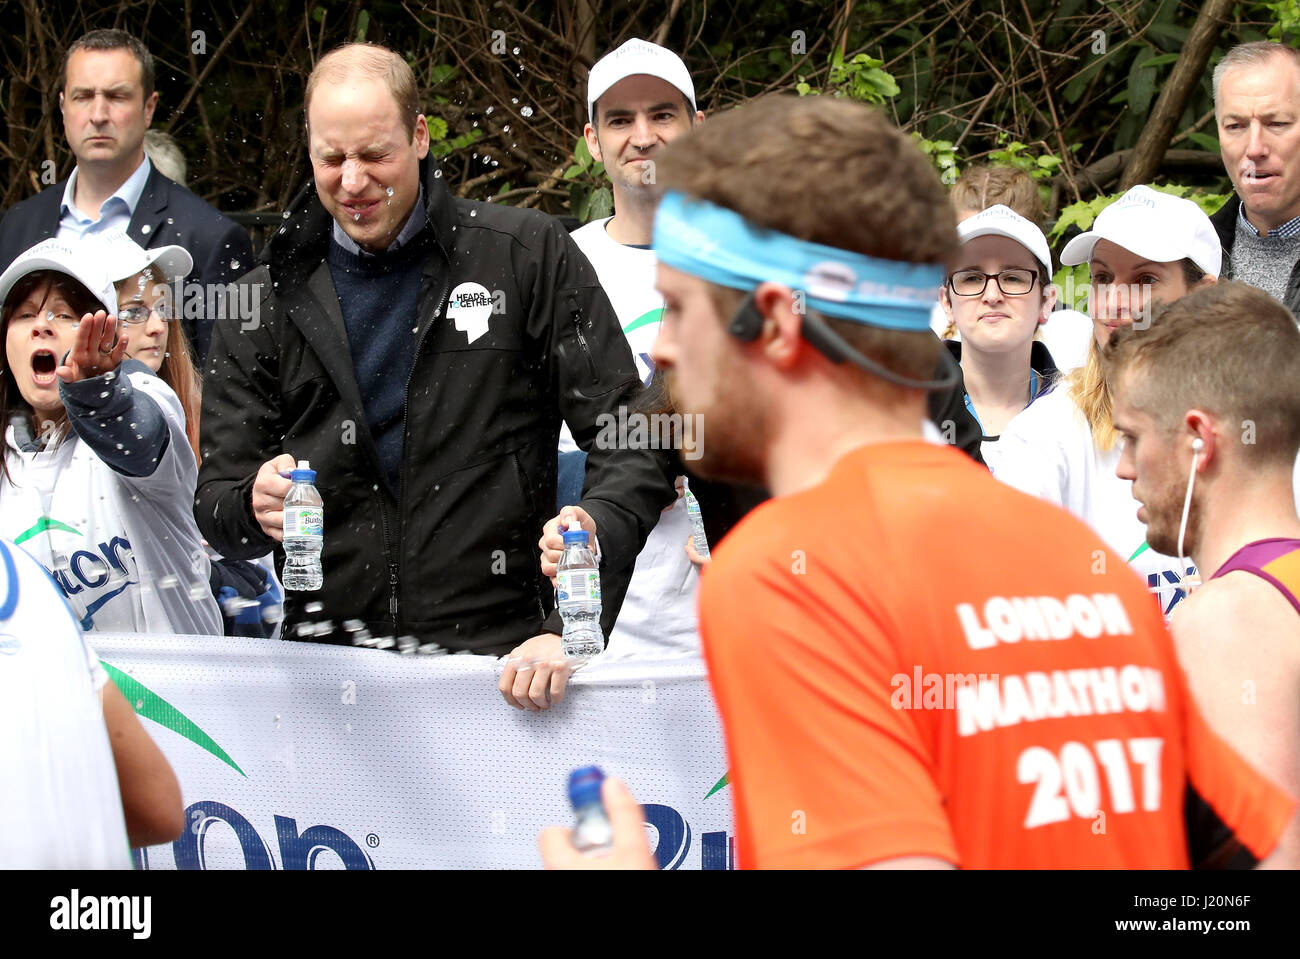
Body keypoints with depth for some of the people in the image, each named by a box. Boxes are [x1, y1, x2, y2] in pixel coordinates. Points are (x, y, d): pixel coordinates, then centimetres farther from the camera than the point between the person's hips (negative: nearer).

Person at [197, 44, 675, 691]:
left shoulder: (529, 256, 6)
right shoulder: (267, 302, 13)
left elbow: (634, 449, 2)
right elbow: (216, 506, 12)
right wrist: (256, 507, -13)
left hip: (498, 657, -5)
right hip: (327, 668, 5)